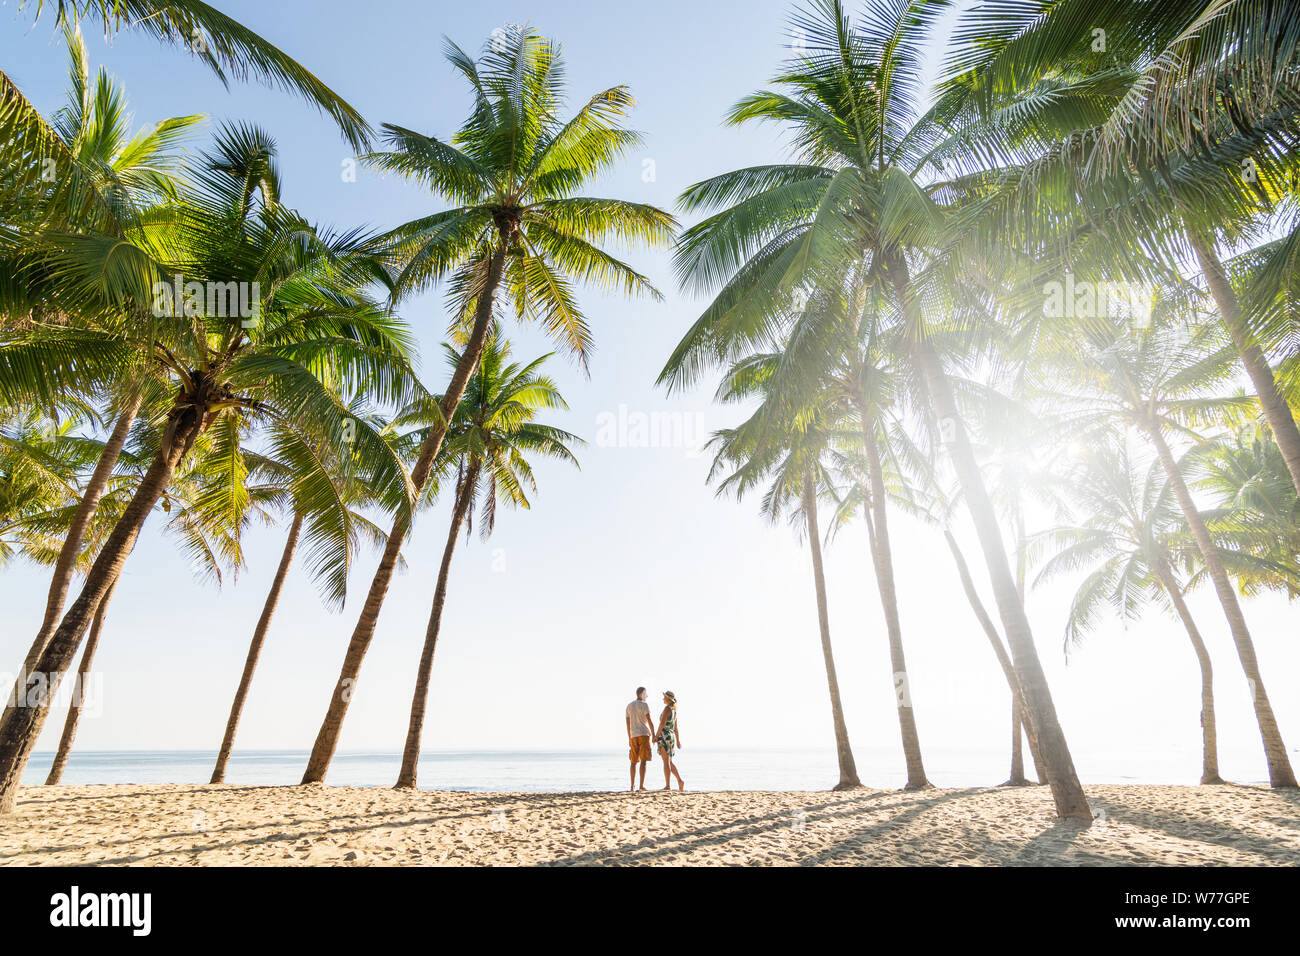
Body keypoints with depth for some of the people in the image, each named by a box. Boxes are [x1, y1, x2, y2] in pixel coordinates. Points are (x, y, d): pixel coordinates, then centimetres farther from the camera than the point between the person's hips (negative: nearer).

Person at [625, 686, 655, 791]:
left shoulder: (629, 706, 13)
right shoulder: (644, 705, -7)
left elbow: (628, 723, 15)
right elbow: (649, 720, -14)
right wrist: (654, 735, -11)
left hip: (633, 736, 6)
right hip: (644, 735, -6)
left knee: (633, 762, 10)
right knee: (643, 761, -5)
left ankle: (632, 785, 8)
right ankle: (642, 785, -10)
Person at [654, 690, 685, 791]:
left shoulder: (667, 708, -11)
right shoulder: (674, 710, 16)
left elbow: (662, 723, -19)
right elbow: (676, 727, 20)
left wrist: (656, 735, -14)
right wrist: (678, 740, 24)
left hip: (665, 736, -9)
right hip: (671, 736, 9)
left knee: (666, 762, -6)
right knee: (669, 762, 14)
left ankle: (668, 786, -5)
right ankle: (680, 781, 7)